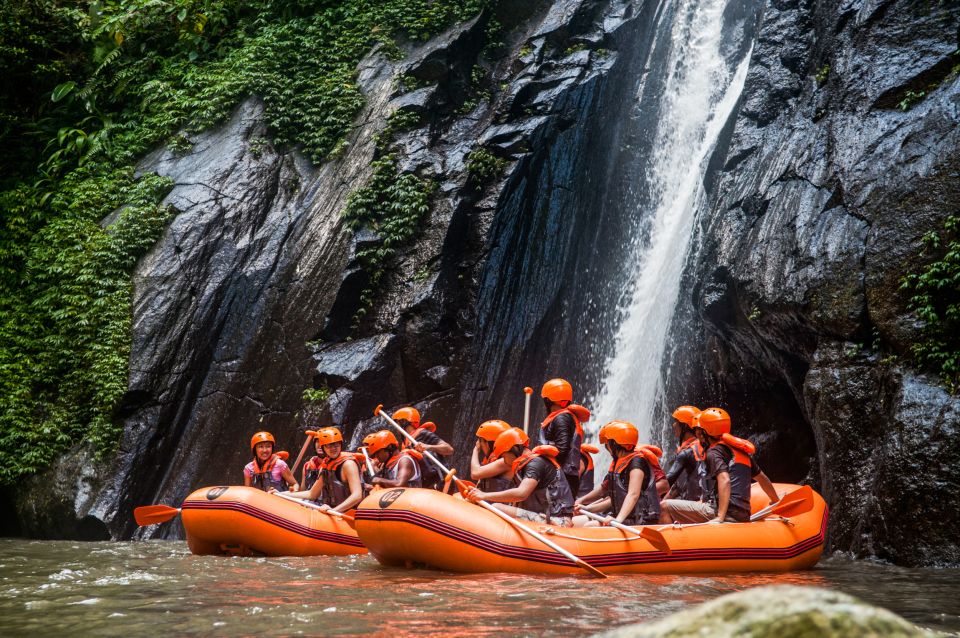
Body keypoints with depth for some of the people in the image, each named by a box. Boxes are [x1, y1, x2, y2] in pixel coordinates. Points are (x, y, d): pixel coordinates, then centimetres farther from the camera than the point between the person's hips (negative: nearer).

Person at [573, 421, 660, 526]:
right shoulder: (618, 463, 16)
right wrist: (588, 508, 22)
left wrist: (618, 520, -37)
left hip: (639, 522, -9)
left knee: (589, 527, -25)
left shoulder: (637, 461, -12)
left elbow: (633, 495, -25)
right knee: (574, 522, -1)